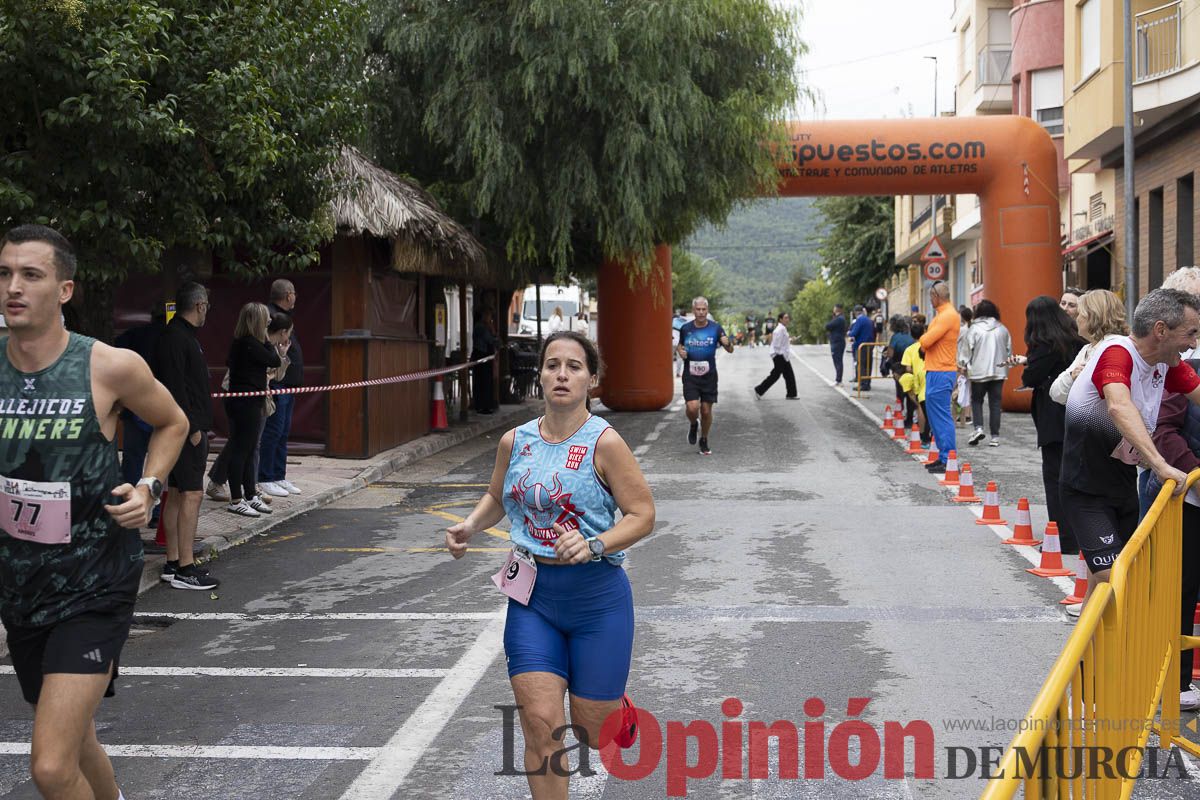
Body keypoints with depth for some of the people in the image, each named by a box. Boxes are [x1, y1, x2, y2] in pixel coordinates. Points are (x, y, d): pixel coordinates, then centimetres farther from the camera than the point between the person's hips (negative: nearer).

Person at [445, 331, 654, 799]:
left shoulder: (604, 443, -12)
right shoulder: (514, 442, 2)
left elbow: (642, 515, -11)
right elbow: (497, 498, 19)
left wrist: (593, 544, -26)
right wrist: (469, 526, 0)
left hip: (596, 594, -3)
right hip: (532, 594, 3)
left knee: (593, 734, 8)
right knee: (539, 721, -6)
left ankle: (618, 706, 44)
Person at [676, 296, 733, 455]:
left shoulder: (716, 328, -2)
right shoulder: (686, 329, 2)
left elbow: (730, 350, -2)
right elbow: (680, 345, 21)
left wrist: (727, 343, -25)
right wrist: (681, 352, -3)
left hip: (709, 375, 0)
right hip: (690, 375, 0)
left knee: (706, 410, 4)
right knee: (693, 407, -16)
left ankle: (704, 442, 25)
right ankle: (693, 425, 19)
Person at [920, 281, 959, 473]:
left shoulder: (948, 315, -15)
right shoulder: (942, 314, 17)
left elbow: (926, 341, -20)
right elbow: (926, 342, 18)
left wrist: (922, 339, 0)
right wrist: (925, 341, -1)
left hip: (941, 373, -10)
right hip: (936, 371, 10)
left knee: (942, 417, -8)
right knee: (935, 415, 15)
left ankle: (948, 461, -5)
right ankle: (943, 457, 20)